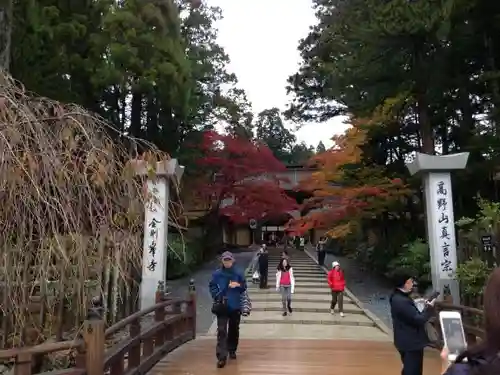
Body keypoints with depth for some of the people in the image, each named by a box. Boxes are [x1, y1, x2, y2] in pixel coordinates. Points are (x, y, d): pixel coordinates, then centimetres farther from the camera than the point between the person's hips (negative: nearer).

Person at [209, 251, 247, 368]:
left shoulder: (238, 273, 1)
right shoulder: (217, 274, -2)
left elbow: (244, 287, 7)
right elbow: (212, 286, 3)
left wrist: (238, 285, -15)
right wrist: (217, 297, -12)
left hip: (235, 306, 2)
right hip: (222, 307, -2)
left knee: (234, 330, 15)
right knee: (222, 331, -10)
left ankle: (232, 350, 34)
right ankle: (221, 357, -11)